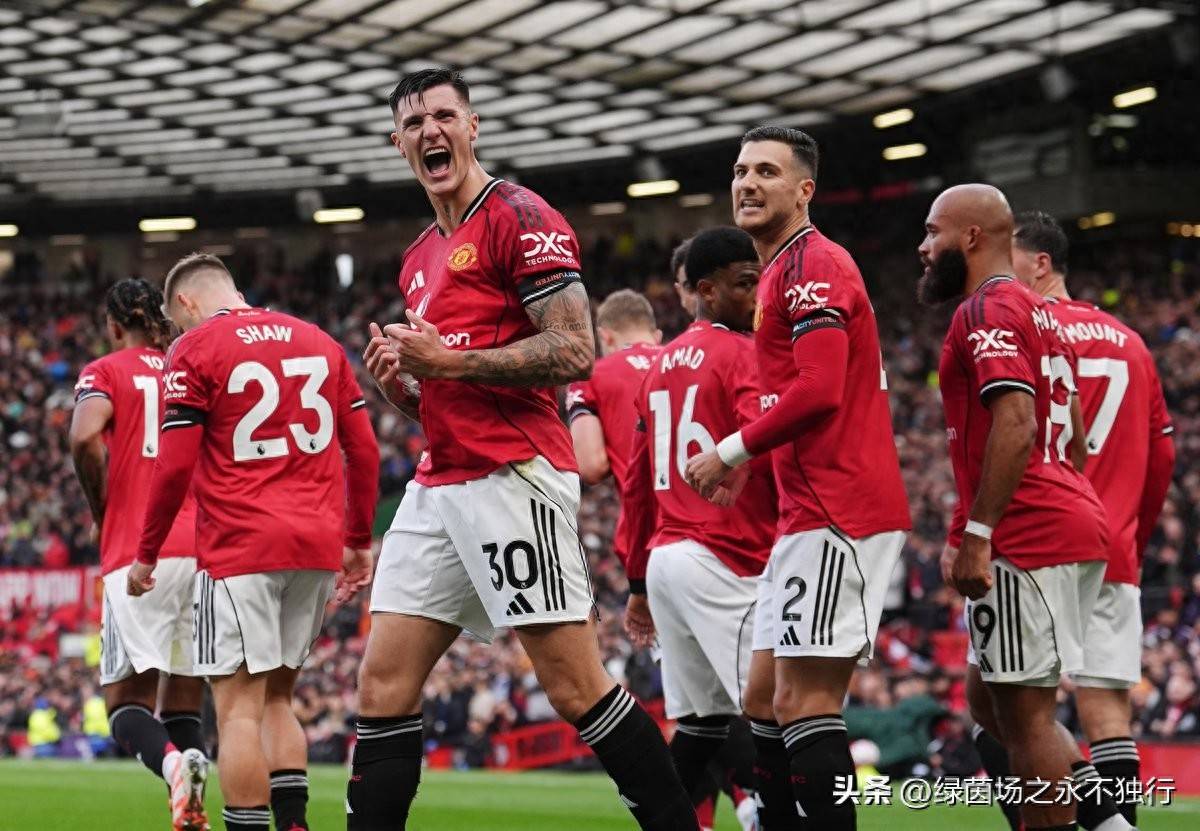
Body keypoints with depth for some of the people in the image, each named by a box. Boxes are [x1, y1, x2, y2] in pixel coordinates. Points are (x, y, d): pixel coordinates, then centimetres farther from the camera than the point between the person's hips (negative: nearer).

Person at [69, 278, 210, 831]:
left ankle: (172, 762, -34)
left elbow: (84, 436, -14)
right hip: (207, 549, 4)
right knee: (184, 703, 11)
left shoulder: (106, 372, 6)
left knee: (127, 701, -2)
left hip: (139, 553, -4)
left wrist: (99, 506, 1)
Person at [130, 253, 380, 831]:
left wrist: (146, 555, 2)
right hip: (318, 545, 6)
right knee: (275, 699, 16)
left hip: (241, 545, -6)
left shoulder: (194, 350, -2)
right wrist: (358, 542, 21)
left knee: (239, 709, -6)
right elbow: (364, 450, 14)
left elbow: (175, 466, -7)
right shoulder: (319, 341, 15)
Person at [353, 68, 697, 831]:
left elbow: (575, 352, -15)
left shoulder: (521, 218, -6)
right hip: (439, 487, 9)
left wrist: (448, 361, -15)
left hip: (515, 477, -9)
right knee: (383, 687, 4)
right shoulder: (420, 259, 20)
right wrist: (400, 383, 7)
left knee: (577, 688, -9)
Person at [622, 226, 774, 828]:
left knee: (701, 721, 10)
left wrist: (638, 582, 25)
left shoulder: (662, 364, 19)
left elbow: (637, 483, 21)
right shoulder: (743, 355, -7)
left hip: (664, 555, 9)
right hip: (723, 561, -8)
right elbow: (771, 455, -20)